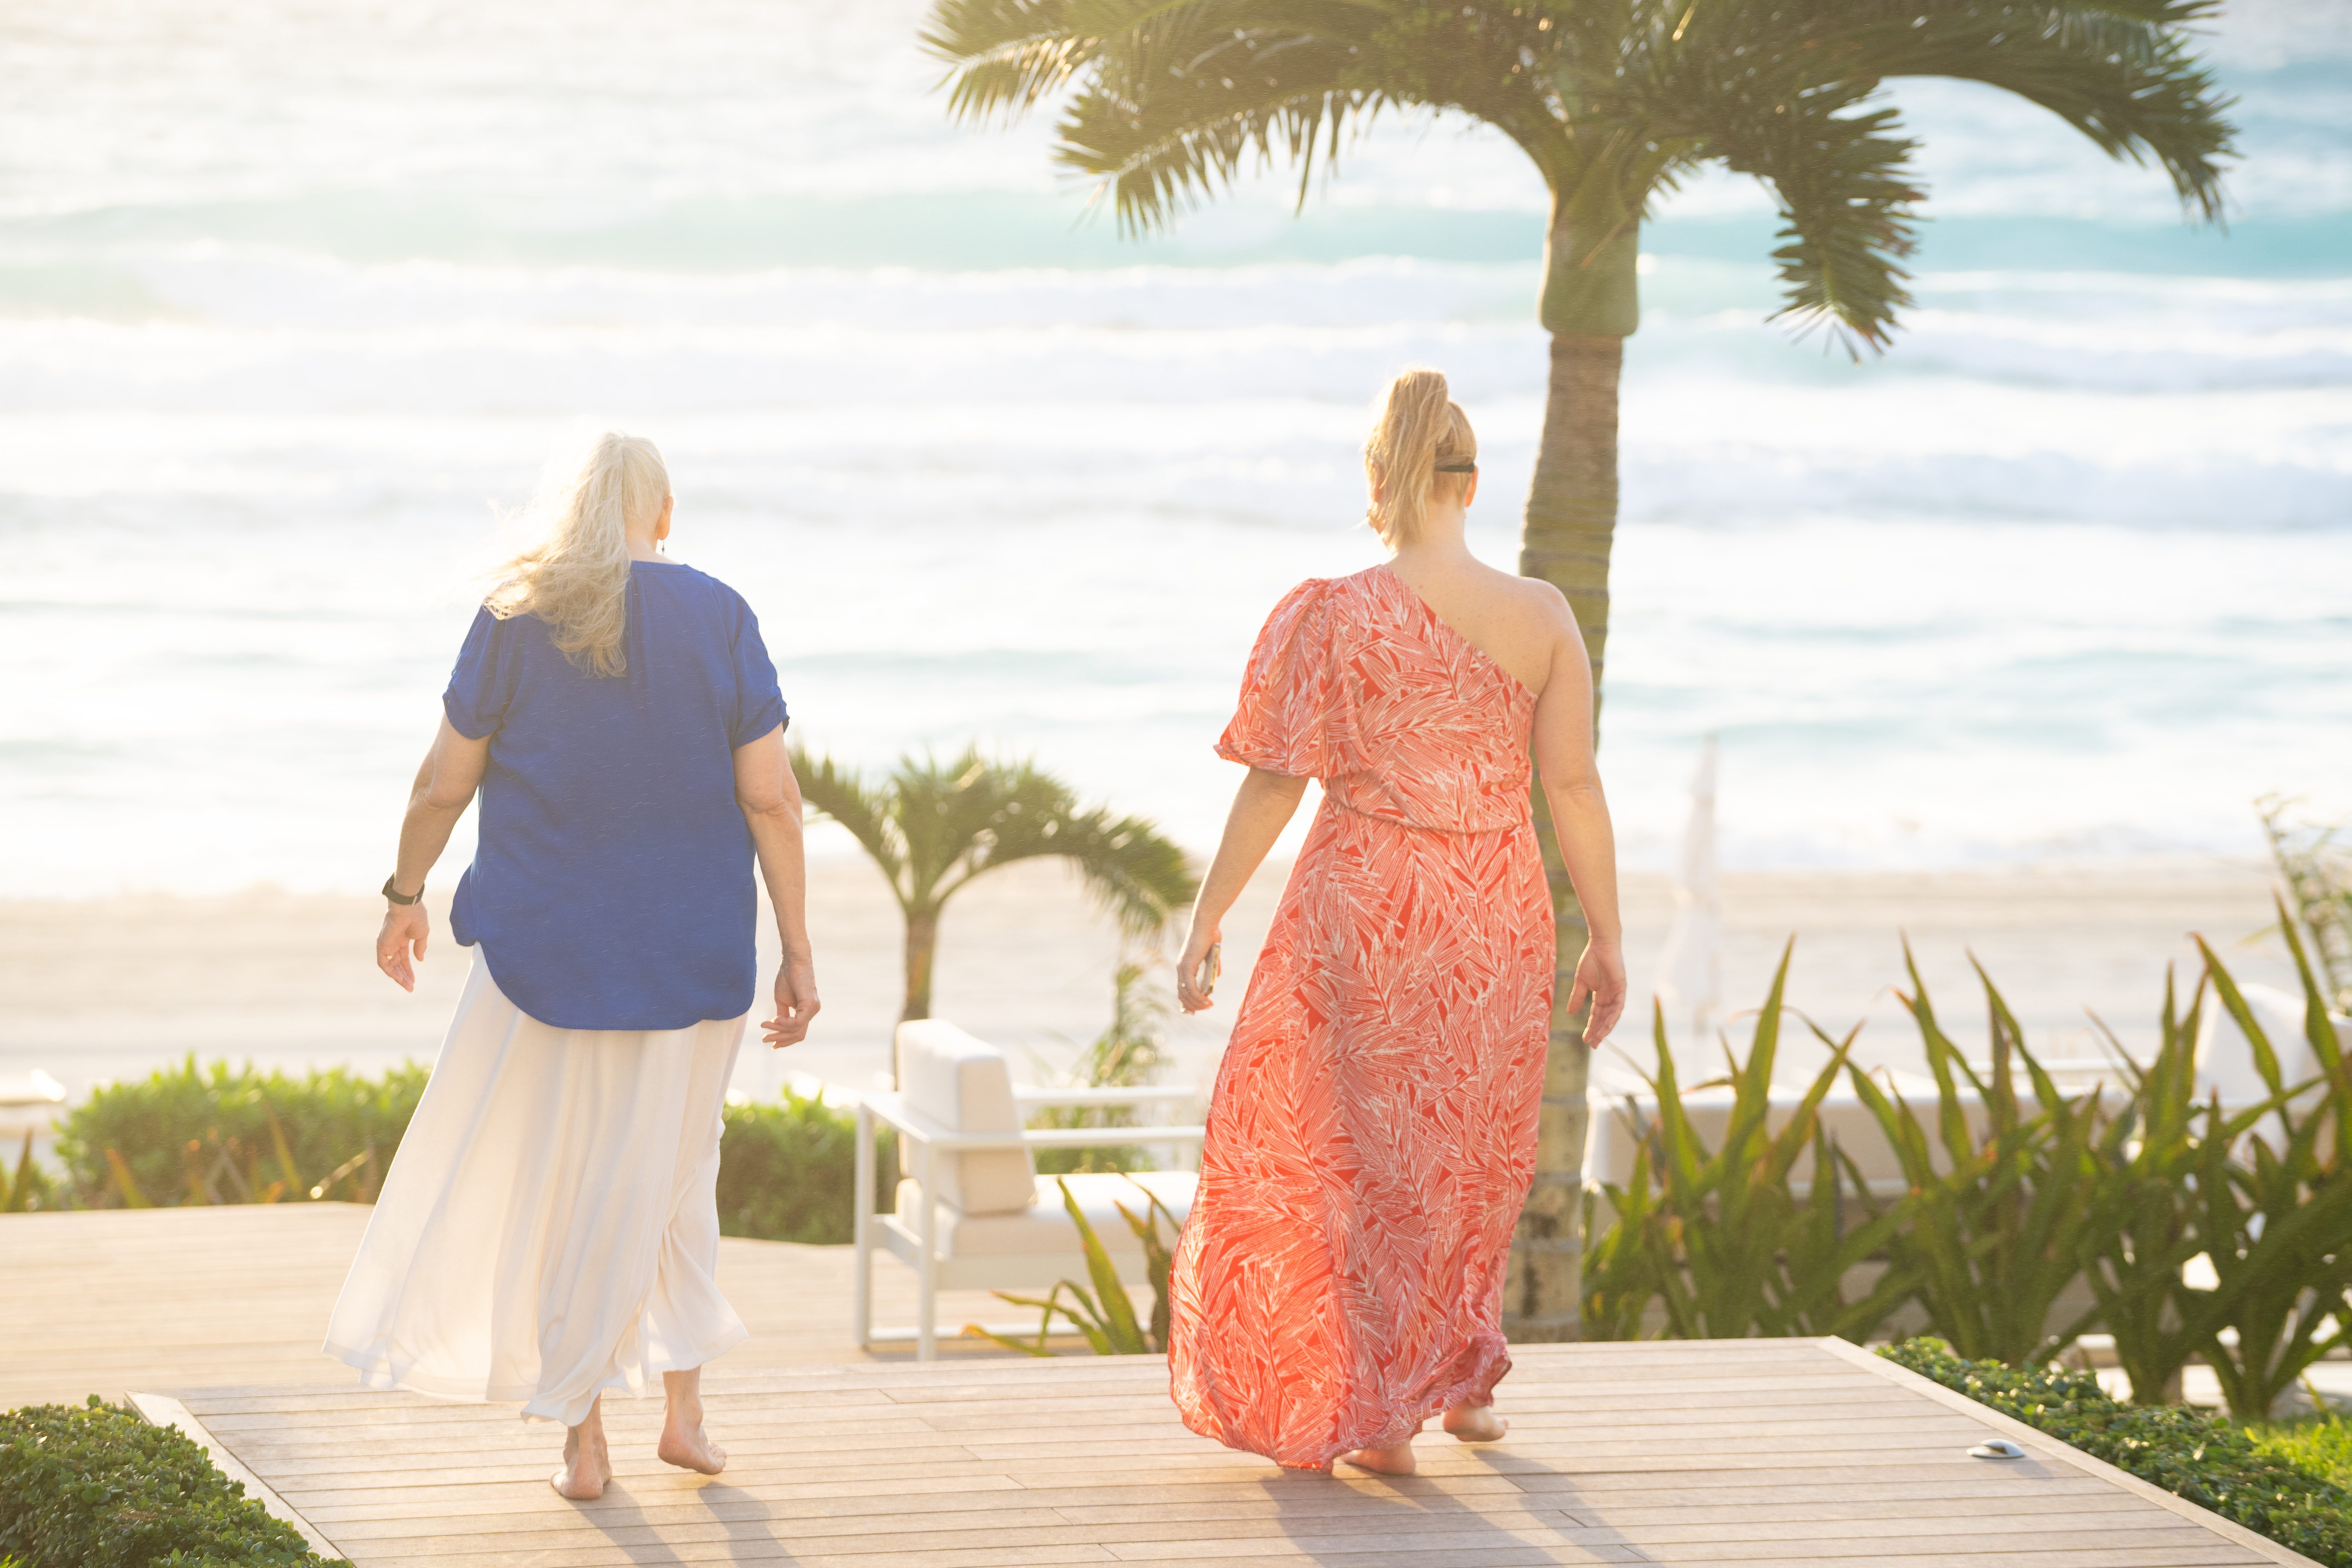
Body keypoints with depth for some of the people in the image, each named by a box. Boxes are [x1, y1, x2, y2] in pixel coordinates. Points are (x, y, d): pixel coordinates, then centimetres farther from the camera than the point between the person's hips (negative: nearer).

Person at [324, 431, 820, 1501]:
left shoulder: (515, 620, -5)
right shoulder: (720, 618, -4)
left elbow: (443, 784, -2)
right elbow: (770, 798, -6)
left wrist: (405, 898, 13)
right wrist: (797, 953, -2)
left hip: (549, 948, -1)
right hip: (695, 953, 1)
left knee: (564, 1180, 9)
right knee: (673, 1175, 18)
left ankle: (583, 1436, 11)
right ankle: (684, 1409, 20)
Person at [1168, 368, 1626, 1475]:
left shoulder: (1332, 616, -12)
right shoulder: (1539, 617, -5)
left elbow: (1274, 784, -9)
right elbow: (1574, 786, -3)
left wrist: (1207, 921, 0)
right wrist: (1606, 938, 5)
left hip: (1363, 910, -3)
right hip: (1497, 915, 3)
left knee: (1361, 1148, 11)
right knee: (1474, 1150, 22)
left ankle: (1379, 1413, 11)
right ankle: (1463, 1380, 35)